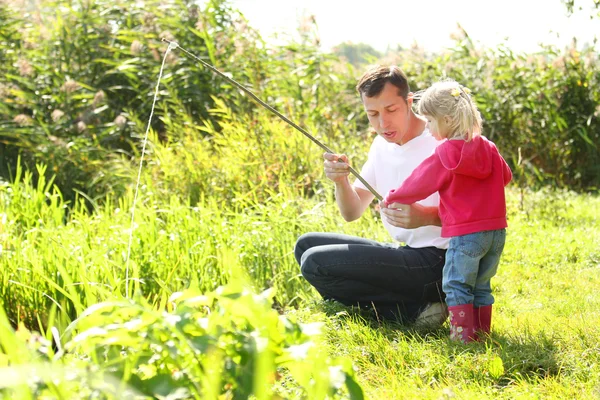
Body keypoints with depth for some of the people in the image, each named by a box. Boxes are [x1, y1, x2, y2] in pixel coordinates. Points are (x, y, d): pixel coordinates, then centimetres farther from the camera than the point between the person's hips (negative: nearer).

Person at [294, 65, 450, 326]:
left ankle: (413, 309, -12)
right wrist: (341, 181, -10)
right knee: (306, 244, 11)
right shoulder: (382, 145, 11)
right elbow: (352, 213, 11)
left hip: (437, 260, -9)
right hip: (405, 254, 9)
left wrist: (426, 217, -33)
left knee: (315, 262, -16)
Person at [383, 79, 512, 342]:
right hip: (497, 230, 7)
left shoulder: (445, 154, -12)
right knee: (481, 286, 16)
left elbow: (419, 184, -4)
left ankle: (463, 333, 0)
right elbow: (506, 177, 20)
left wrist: (392, 198, 11)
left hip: (465, 233, -7)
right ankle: (482, 331, 19)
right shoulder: (488, 148, 7)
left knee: (457, 285, 3)